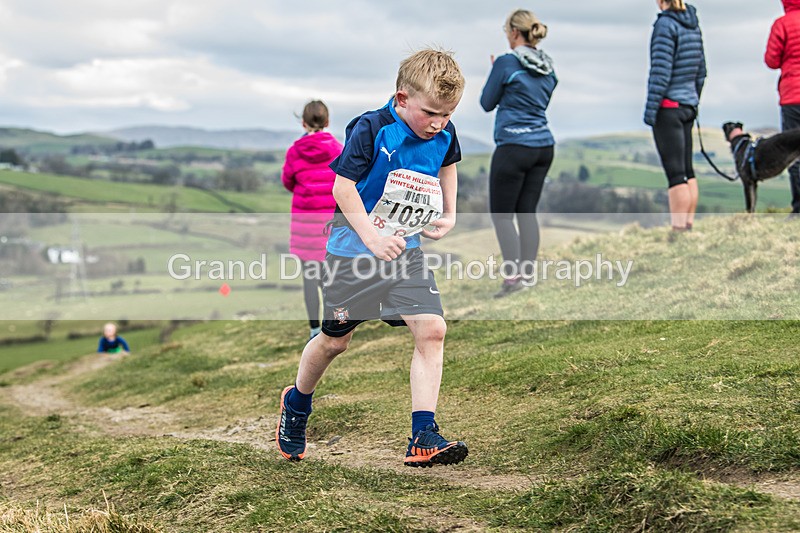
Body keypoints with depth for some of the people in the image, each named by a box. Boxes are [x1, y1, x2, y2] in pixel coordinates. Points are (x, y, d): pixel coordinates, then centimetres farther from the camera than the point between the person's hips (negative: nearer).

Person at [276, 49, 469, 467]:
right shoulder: (371, 129, -19)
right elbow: (342, 186, -18)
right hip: (354, 248, -4)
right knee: (335, 340, 8)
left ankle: (423, 438, -12)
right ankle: (296, 403, 38)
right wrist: (372, 238, -24)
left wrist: (449, 215, 11)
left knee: (431, 329, -13)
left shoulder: (444, 135, -2)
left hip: (407, 250, 4)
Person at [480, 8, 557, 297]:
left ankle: (512, 277, -8)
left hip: (514, 147, -7)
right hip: (543, 145, 7)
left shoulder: (506, 63, -12)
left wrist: (494, 72, 14)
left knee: (501, 214, 0)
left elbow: (487, 103, -2)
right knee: (527, 212, 11)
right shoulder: (548, 67, 8)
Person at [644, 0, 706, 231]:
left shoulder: (665, 24, -13)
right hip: (688, 105, 8)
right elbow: (701, 70, 16)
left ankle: (678, 229, -7)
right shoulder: (693, 24, 11)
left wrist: (650, 108, -15)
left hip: (668, 107, -8)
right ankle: (689, 225, 17)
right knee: (687, 171, 13)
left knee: (675, 173, -8)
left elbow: (661, 70, -18)